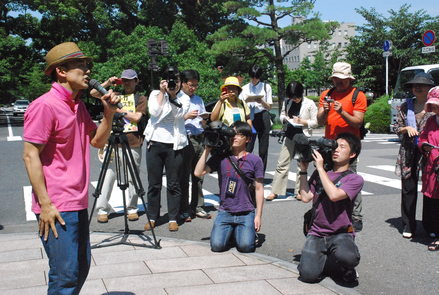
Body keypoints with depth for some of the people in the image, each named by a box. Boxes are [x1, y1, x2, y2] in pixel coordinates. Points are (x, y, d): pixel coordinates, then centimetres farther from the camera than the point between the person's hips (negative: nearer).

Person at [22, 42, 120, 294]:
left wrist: (109, 113, 0)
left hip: (79, 204, 9)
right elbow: (30, 156, -16)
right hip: (57, 207, -9)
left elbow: (98, 141, 16)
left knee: (81, 269, 16)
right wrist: (45, 204, -18)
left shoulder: (79, 105, 12)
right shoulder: (45, 106, -15)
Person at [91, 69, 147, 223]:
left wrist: (120, 110, -8)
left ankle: (132, 208, 13)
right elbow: (93, 92, 11)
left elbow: (137, 117, -5)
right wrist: (108, 83, 3)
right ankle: (102, 209, 0)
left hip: (133, 144, -2)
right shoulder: (115, 96, 18)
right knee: (108, 176, -4)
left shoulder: (141, 98, 9)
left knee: (132, 178, 2)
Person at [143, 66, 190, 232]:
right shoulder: (155, 94, 8)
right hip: (155, 143, 1)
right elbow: (154, 112, -10)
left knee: (173, 184, 3)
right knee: (154, 183, 5)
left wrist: (173, 95, -12)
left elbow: (179, 114, -11)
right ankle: (152, 218, 15)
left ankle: (173, 219, 12)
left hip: (174, 145, -1)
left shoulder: (184, 98, 7)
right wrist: (162, 92, -8)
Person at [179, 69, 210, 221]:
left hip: (199, 139, 6)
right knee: (184, 176, -2)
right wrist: (186, 117, -13)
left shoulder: (199, 99, 21)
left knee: (198, 176, 7)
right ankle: (184, 210, 4)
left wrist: (205, 119, 2)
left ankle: (197, 207, 16)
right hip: (185, 140, -5)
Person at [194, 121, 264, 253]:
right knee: (217, 245, -15)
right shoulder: (220, 157, 4)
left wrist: (258, 215, -1)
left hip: (246, 213, -1)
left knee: (245, 246, -19)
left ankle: (247, 231, 16)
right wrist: (207, 150, -5)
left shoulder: (254, 160, 0)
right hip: (225, 212, 1)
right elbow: (198, 173, -5)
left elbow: (259, 189, 3)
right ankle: (229, 231, 17)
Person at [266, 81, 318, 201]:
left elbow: (315, 122, -4)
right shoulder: (287, 102, 4)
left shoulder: (310, 104, -7)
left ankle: (299, 191, 16)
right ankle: (275, 191, 5)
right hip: (289, 136, 3)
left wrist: (302, 121, -16)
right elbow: (282, 115, 16)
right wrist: (285, 118, -6)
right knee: (282, 163, 2)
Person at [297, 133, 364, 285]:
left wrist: (320, 168, -14)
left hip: (341, 234, -2)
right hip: (317, 233, 2)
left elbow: (334, 195, -22)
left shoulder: (355, 179, -3)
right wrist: (303, 170, -1)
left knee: (347, 257, -36)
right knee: (308, 275, -21)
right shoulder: (320, 173, 11)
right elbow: (306, 197, 0)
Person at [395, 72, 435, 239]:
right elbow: (397, 128, 14)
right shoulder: (406, 107, 11)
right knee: (408, 189, 5)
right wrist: (406, 128, -5)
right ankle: (408, 226, 15)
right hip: (409, 153, 3)